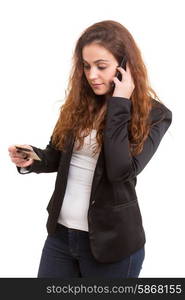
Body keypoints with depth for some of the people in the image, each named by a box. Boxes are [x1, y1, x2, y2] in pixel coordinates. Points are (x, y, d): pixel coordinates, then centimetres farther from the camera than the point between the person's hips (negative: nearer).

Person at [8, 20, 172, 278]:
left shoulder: (153, 114, -10)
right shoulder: (79, 103, 3)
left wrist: (119, 105, -19)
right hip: (60, 232, 4)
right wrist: (32, 158, -11)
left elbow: (121, 171, -23)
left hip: (110, 238, -4)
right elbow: (58, 156, 11)